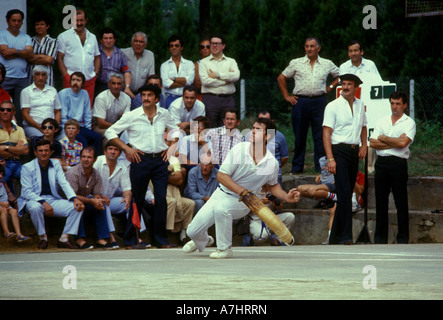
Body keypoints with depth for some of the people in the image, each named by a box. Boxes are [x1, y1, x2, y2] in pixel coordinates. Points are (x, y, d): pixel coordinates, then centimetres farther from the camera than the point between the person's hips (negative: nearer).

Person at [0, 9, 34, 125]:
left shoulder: (26, 37, 16)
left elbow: (30, 54, 0)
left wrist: (15, 51, -13)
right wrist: (22, 53, -5)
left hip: (22, 77, 4)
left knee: (20, 108, 0)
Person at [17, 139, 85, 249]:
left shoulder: (56, 164, 10)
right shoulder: (27, 168, -3)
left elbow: (64, 184, 1)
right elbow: (27, 192, -11)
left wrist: (75, 199, -18)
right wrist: (43, 203, -26)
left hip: (53, 200, 4)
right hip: (35, 200, -4)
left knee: (77, 207, -16)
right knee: (35, 207, -40)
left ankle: (64, 239, -15)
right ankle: (42, 238, -18)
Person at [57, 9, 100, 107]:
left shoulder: (92, 37, 19)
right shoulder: (64, 36, 6)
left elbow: (97, 57, 23)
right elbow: (59, 58, 1)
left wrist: (96, 74, 8)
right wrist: (66, 76, -9)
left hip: (89, 80, 4)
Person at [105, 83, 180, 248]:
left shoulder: (164, 114, 8)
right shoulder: (132, 116, -1)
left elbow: (175, 130, 26)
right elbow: (110, 132, 3)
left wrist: (172, 146, 9)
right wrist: (127, 148, -5)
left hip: (160, 160, 3)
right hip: (141, 160, -3)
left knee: (161, 200, -3)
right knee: (137, 200, 1)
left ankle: (161, 239, 5)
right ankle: (130, 239, 9)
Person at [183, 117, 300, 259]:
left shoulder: (272, 164, -9)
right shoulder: (239, 149, -15)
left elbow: (272, 185, 12)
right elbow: (221, 175, -14)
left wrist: (287, 197, -6)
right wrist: (243, 192, -23)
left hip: (242, 204, -1)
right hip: (222, 194, 1)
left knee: (220, 207, -38)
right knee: (193, 231, -3)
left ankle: (225, 248, -15)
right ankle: (204, 240, 38)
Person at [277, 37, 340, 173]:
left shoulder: (327, 64, 10)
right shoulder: (296, 63, 8)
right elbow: (281, 78, 14)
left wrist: (330, 87, 9)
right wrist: (286, 96, 8)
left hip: (319, 102, 0)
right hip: (300, 101, 0)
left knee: (320, 135, -1)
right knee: (299, 135, 3)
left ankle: (320, 166, 6)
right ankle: (297, 166, 11)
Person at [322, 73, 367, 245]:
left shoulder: (360, 105, 14)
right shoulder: (333, 106, -4)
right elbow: (326, 133, -8)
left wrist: (364, 145, 9)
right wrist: (330, 158, -17)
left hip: (354, 152, 6)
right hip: (339, 150, -6)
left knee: (347, 195, 7)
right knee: (344, 193, -15)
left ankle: (335, 237, 15)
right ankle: (346, 236, -16)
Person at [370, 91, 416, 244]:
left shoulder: (409, 123, 1)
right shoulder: (382, 121, 14)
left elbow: (403, 142, -14)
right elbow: (373, 143, 3)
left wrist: (383, 138, -2)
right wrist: (394, 142, -6)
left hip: (398, 163, -4)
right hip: (381, 162, 4)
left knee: (401, 202, -1)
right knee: (381, 200, 5)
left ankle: (403, 237, 5)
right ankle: (380, 236, 11)